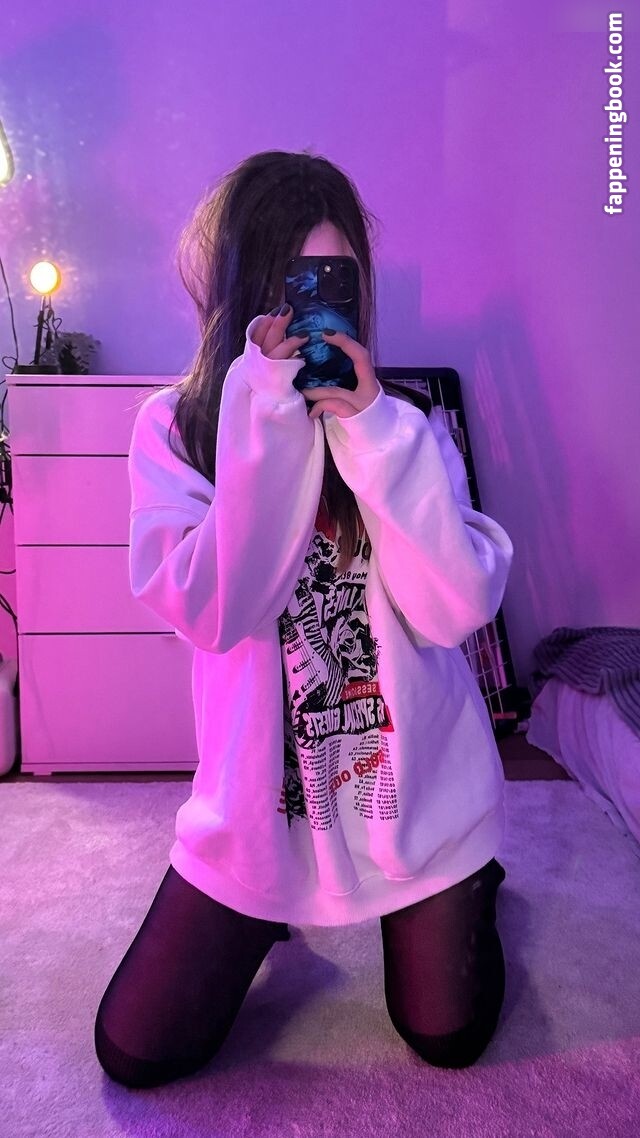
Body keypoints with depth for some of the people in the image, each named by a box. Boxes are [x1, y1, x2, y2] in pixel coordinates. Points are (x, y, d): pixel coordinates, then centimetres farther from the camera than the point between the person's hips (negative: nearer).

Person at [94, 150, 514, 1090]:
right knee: (137, 1052, 8)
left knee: (449, 1037, 15)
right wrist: (270, 420, -27)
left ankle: (464, 885, 46)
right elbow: (213, 611, -22)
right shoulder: (174, 427, -8)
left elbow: (456, 610, -17)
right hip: (261, 797, 1)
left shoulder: (405, 424, -6)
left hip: (419, 784, 1)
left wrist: (374, 432, -24)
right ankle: (268, 912, 35)